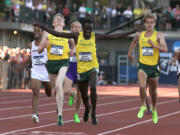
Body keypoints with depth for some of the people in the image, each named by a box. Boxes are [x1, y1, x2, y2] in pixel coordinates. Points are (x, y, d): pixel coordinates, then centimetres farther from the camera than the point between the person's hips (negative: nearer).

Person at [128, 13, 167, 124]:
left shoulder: (158, 35, -5)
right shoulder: (140, 35, 4)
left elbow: (165, 49, -17)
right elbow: (134, 42, 27)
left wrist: (154, 45, -29)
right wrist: (130, 53, 27)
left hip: (154, 66, 0)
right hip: (142, 66, 0)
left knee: (153, 90, 13)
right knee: (142, 86, -24)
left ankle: (154, 109, 37)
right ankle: (143, 106, -3)